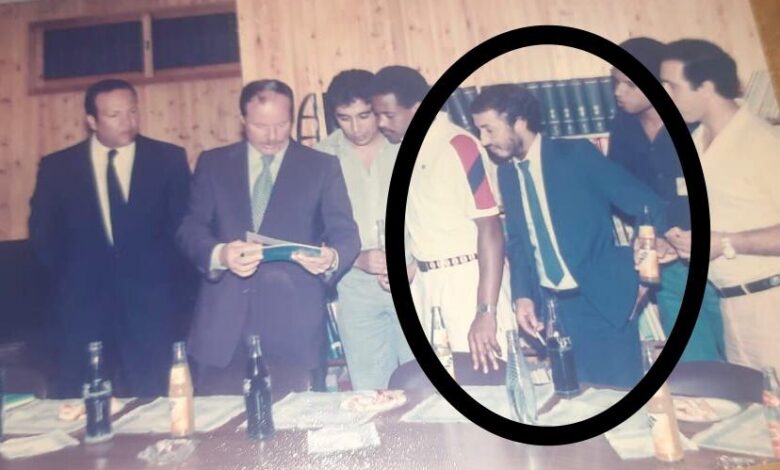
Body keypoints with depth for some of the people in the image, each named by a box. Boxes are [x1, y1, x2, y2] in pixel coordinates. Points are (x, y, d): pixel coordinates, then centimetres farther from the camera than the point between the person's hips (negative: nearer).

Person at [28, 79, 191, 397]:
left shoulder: (169, 159, 2)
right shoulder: (57, 166, 5)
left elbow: (185, 224, 3)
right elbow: (42, 232, 11)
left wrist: (169, 275, -1)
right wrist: (67, 278, 8)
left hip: (151, 301, -1)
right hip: (82, 301, 1)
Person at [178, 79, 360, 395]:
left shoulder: (322, 167, 7)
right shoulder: (212, 163, 11)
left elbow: (345, 233, 1)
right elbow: (190, 229, 5)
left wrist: (332, 258, -22)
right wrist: (219, 254, -17)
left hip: (292, 326, -1)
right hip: (222, 322, 2)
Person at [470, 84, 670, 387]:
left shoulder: (577, 155, -10)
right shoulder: (507, 173, 5)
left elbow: (643, 202, -9)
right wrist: (522, 295, 0)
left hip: (600, 299, -4)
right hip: (549, 305, 5)